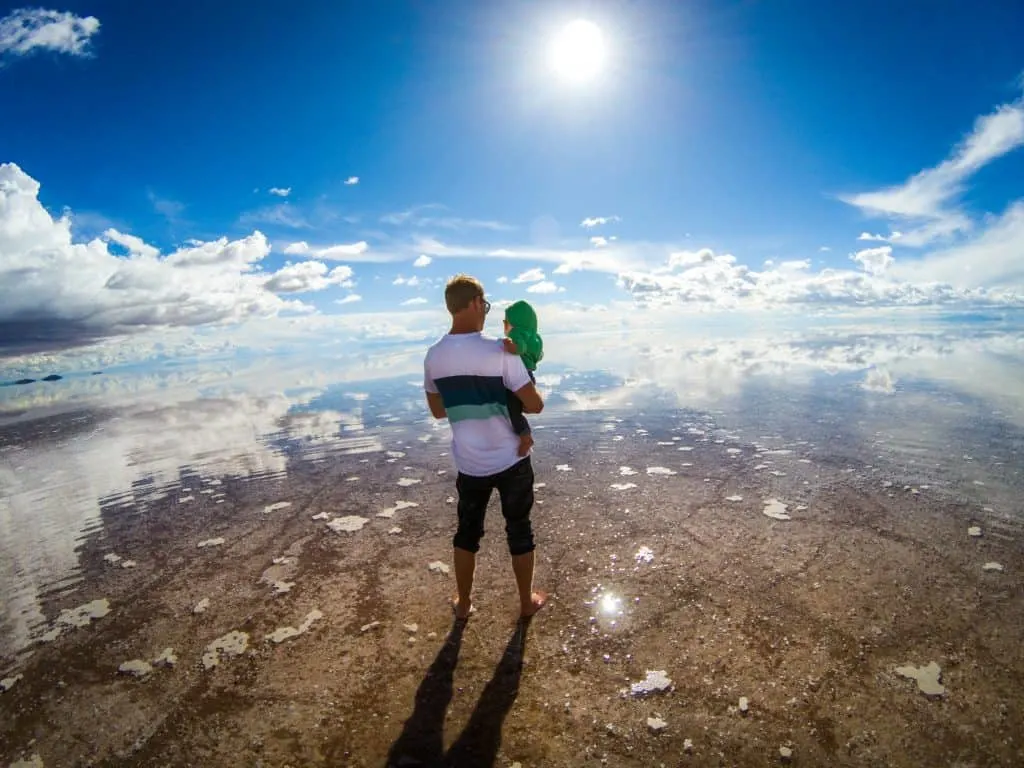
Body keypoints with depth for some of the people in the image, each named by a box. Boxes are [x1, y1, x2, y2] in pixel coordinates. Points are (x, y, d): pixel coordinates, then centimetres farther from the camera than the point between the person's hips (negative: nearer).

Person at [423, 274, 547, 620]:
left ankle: (464, 602, 35)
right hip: (511, 460, -3)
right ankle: (527, 601, 32)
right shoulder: (499, 351, -20)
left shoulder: (433, 356, -5)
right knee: (519, 529, 15)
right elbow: (535, 405, -16)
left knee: (467, 530, 20)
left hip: (469, 464, 4)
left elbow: (438, 411, 8)